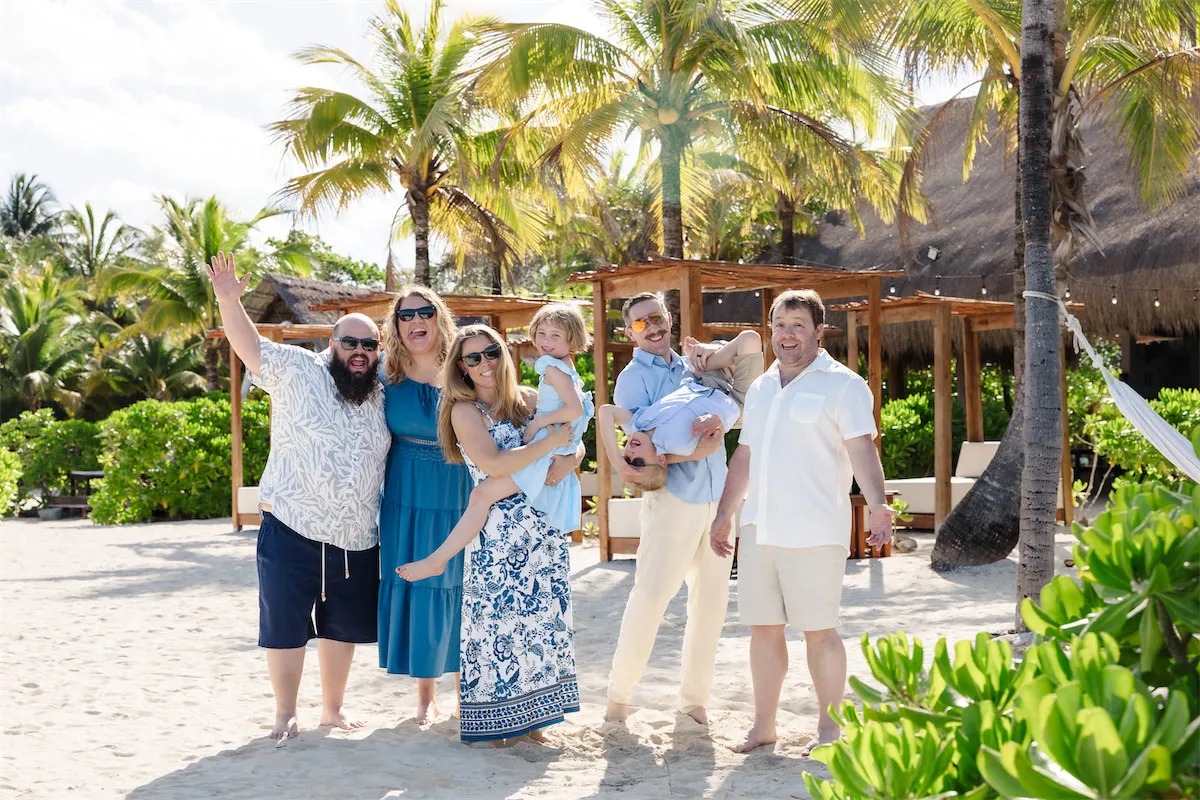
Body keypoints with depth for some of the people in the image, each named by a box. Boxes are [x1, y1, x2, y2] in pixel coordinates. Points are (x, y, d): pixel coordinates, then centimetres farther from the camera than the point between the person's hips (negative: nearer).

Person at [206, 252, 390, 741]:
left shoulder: (382, 395, 8)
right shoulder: (296, 371, -6)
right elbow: (249, 346, -16)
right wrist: (228, 299, -29)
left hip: (356, 539, 5)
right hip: (291, 531, -4)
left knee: (342, 627, 15)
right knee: (286, 626, 4)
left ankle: (333, 708, 31)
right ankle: (285, 715, 19)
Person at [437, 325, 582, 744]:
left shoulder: (527, 399, 8)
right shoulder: (464, 410, -7)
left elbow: (572, 439, 12)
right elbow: (493, 464, -20)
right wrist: (550, 443, -17)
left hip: (543, 522, 5)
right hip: (497, 530, -5)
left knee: (540, 618, 9)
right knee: (496, 622, 0)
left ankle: (530, 717, 20)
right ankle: (492, 722, 12)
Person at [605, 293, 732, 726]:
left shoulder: (692, 367, 16)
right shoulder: (634, 378, 0)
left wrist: (717, 420, -21)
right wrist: (692, 453, -23)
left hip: (717, 497, 6)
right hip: (672, 497, -5)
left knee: (711, 600, 8)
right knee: (650, 595, -8)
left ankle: (694, 697, 19)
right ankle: (619, 691, 7)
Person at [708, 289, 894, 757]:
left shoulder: (842, 385, -3)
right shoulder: (760, 389, 18)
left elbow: (861, 449, -13)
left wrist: (877, 504, -27)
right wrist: (724, 515, 24)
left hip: (814, 533, -6)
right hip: (759, 529, 6)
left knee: (819, 630, -1)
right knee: (763, 627, 10)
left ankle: (829, 727, 12)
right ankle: (764, 724, 20)